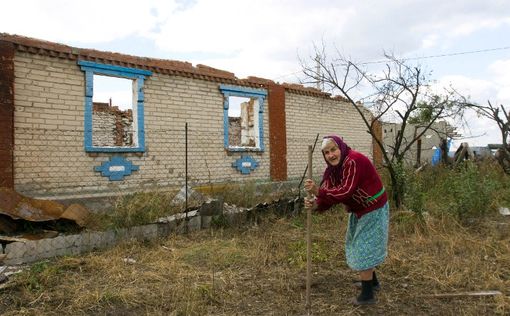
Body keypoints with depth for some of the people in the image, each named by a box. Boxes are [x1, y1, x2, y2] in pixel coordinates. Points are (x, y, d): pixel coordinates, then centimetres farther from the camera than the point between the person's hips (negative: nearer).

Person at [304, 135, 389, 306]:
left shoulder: (354, 161, -28)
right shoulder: (332, 169, -1)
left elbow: (345, 191, -37)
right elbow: (329, 196, -7)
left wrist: (318, 191, -39)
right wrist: (315, 203, -27)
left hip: (373, 211, -9)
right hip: (359, 211, 10)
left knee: (363, 249, -4)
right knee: (360, 246, 23)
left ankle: (367, 295, 11)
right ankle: (372, 281, 44)